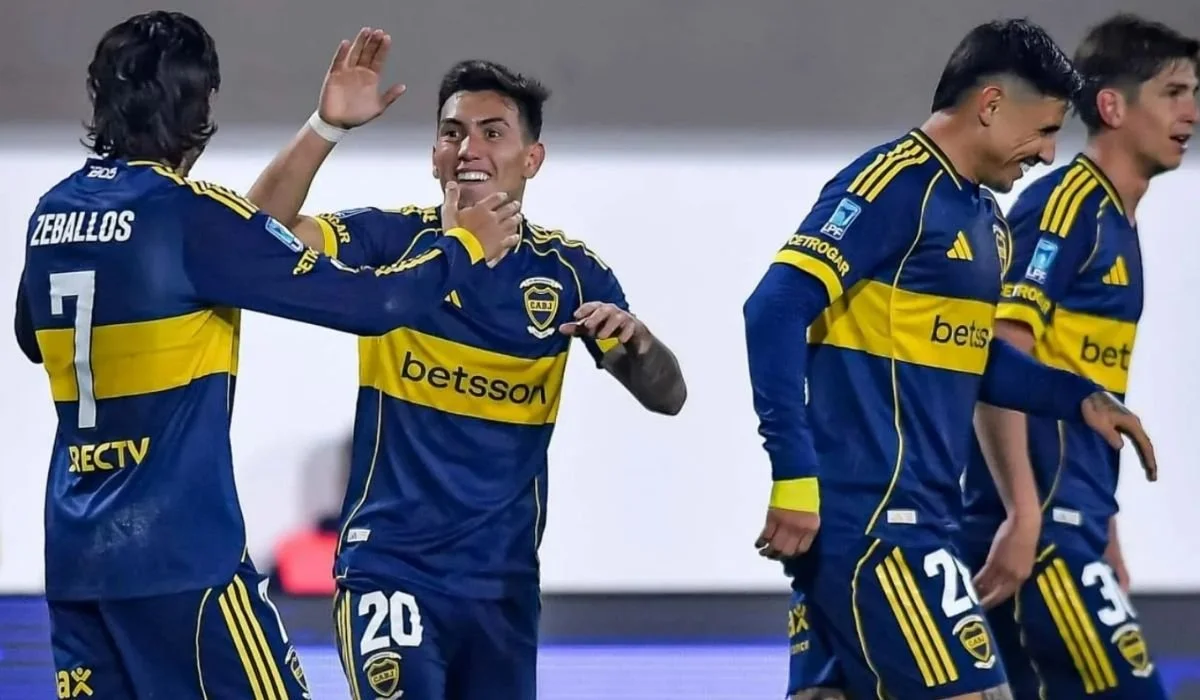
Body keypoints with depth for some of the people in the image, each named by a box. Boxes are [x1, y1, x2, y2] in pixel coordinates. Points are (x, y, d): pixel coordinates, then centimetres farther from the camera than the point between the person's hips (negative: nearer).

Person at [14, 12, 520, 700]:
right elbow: (362, 303, -11)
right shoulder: (191, 214, -12)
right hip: (179, 549, -7)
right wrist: (466, 249, 6)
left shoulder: (54, 213, 8)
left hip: (76, 553, 7)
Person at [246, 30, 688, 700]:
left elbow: (667, 396, 1)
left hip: (503, 580, 4)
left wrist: (634, 339, -21)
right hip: (389, 565, -3)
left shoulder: (567, 270, 2)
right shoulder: (393, 240, -4)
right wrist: (327, 126, -30)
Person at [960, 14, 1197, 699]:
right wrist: (1024, 517, -22)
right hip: (1042, 524, -9)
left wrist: (1104, 533, 23)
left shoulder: (1119, 225, 18)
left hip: (1070, 521, 9)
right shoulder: (1063, 206, -10)